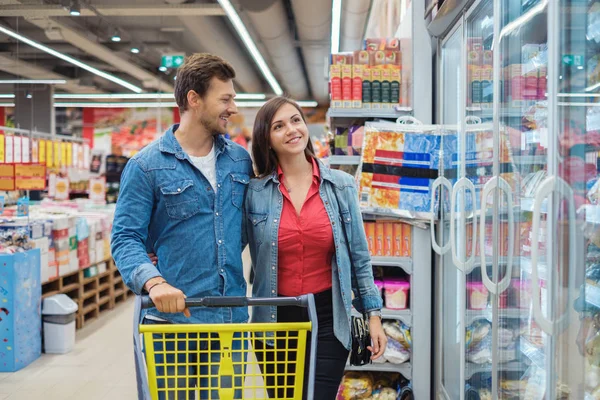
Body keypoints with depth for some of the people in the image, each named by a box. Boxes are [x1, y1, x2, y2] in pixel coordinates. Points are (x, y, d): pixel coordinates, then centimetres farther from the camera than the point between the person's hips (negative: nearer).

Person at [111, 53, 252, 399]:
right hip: (172, 316, -4)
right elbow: (126, 237, -10)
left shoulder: (240, 159, 8)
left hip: (232, 317, 5)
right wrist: (154, 282, -27)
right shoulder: (147, 165, -7)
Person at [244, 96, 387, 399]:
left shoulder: (341, 185, -2)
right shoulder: (254, 192, -4)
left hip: (328, 318, -1)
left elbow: (359, 255, 3)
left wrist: (374, 315, 3)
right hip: (275, 319, 1)